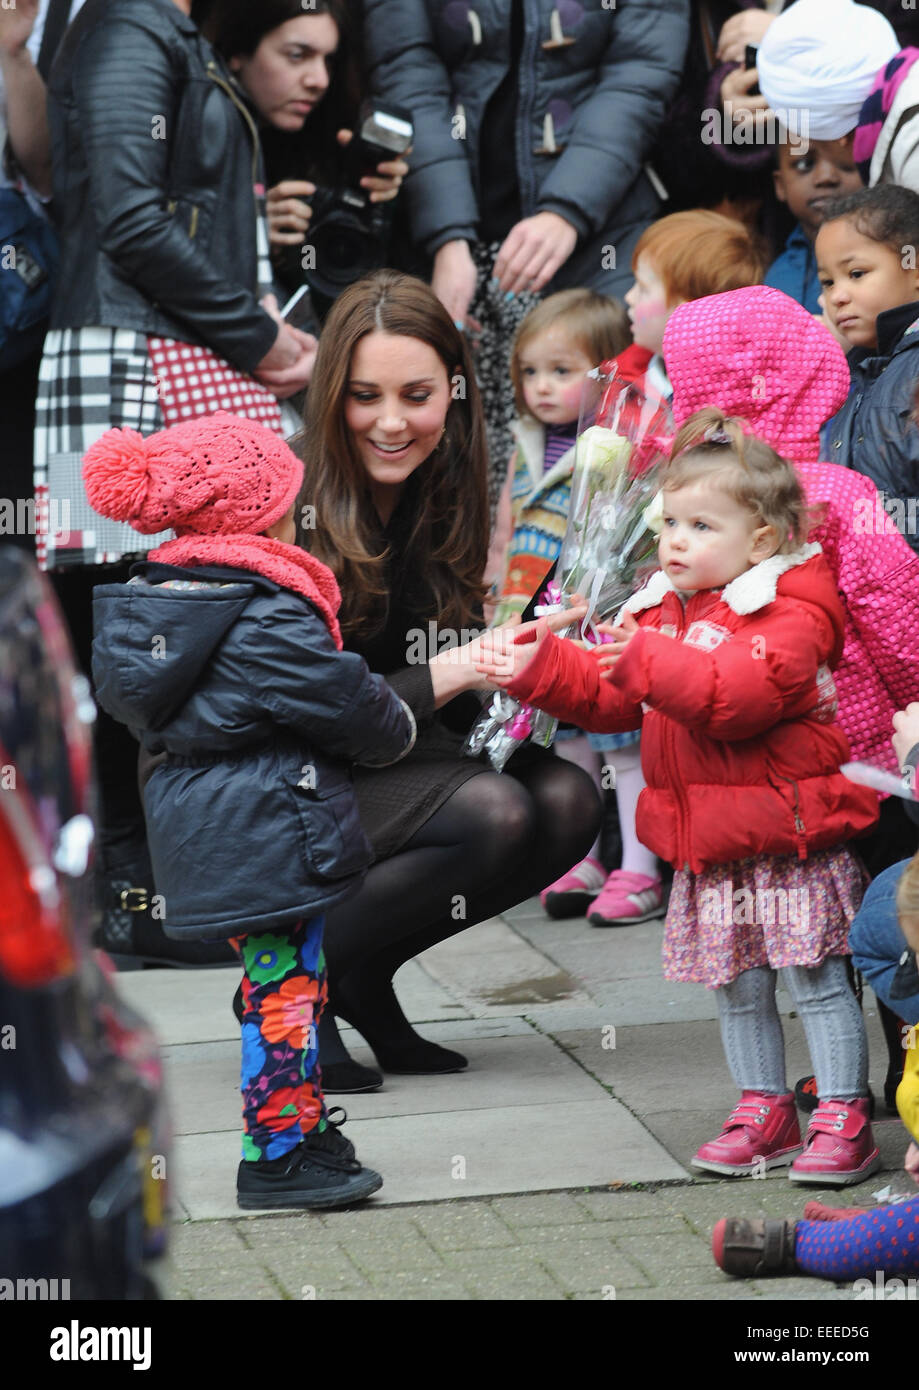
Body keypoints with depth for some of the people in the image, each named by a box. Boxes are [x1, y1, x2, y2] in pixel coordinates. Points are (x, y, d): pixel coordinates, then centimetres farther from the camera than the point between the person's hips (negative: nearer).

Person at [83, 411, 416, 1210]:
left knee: (282, 981, 17)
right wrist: (398, 727, 10)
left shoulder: (150, 602, 8)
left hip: (202, 835, 9)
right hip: (272, 834, -9)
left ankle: (304, 1130, 25)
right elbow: (342, 702, -14)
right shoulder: (267, 619, -20)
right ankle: (279, 1154, 3)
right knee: (285, 988, -2)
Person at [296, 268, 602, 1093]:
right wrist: (449, 675, -26)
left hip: (400, 772, 7)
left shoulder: (454, 504, 3)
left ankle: (364, 975, -1)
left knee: (568, 800, -18)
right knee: (492, 813, -29)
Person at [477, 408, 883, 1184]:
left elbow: (740, 695, -29)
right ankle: (764, 1112, 25)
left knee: (818, 982, -1)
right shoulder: (662, 610, 12)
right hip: (709, 850, 8)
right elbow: (610, 697, 14)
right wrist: (541, 668, 0)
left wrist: (650, 660, -36)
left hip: (790, 843, -7)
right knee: (738, 989, 14)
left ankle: (843, 1120, 5)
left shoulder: (791, 614, -14)